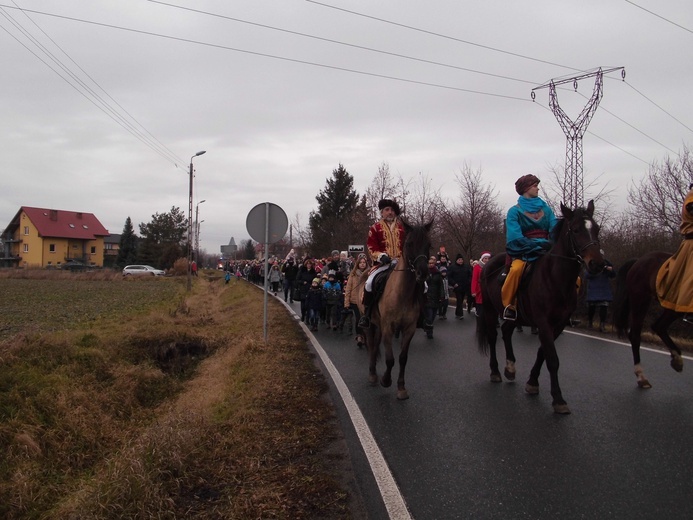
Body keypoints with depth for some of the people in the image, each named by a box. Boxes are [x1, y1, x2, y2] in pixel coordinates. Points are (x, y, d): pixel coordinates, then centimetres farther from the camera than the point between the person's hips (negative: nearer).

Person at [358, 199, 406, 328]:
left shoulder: (401, 227, 13)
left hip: (400, 262, 3)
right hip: (382, 263, -3)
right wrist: (381, 256, -18)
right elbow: (371, 246, -1)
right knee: (369, 283, -28)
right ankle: (366, 314, -13)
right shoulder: (376, 228, 5)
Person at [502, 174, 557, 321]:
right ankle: (508, 304, -17)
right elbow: (515, 237, -12)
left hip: (546, 251, 5)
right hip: (523, 252, -5)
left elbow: (555, 229, 3)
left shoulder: (546, 209, 13)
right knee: (516, 270, -37)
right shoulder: (515, 211, 0)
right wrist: (536, 244, -22)